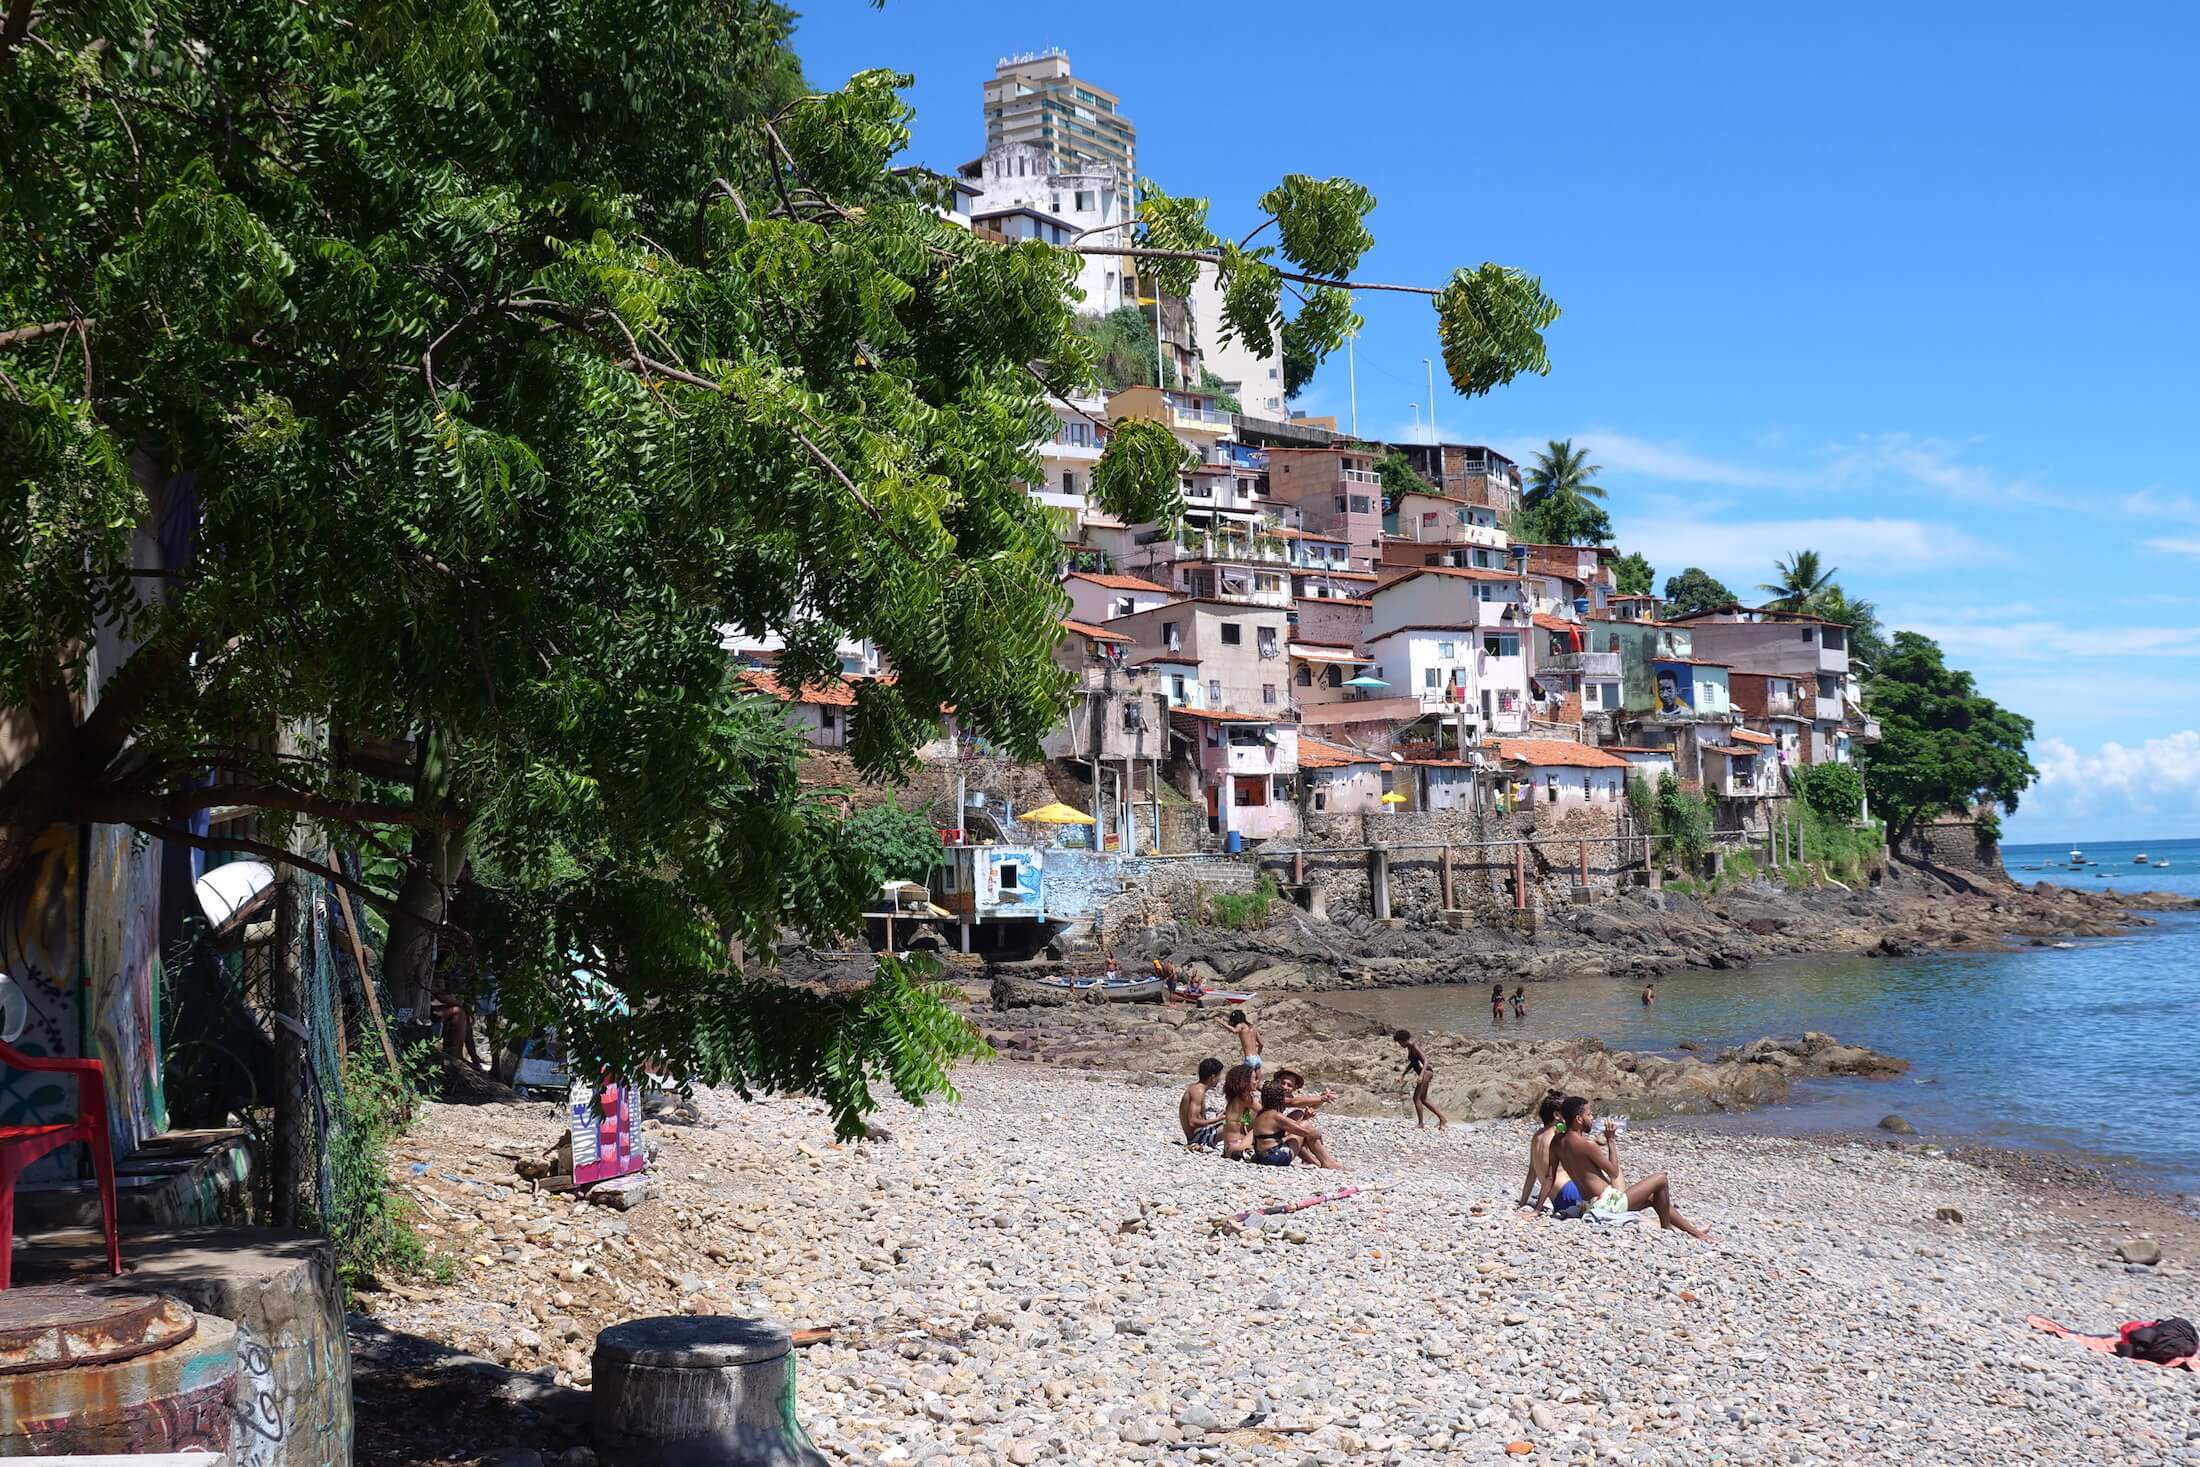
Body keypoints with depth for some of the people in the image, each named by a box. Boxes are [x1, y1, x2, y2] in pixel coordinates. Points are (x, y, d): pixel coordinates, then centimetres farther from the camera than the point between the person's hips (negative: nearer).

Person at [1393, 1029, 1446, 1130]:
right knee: (1423, 1099, 16)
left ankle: (1421, 1124, 1)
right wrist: (1404, 1073, 28)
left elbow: (1425, 1060, -26)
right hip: (1424, 1074, 10)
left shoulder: (1415, 1047, -18)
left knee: (1416, 1098, -6)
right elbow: (1412, 1062, 27)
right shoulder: (1410, 1047, 12)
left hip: (1425, 1073, -10)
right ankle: (1442, 1119, 18)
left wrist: (1421, 1075, -36)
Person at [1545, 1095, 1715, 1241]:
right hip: (1610, 1202, -9)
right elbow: (1614, 1172, -11)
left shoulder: (1558, 1142, 2)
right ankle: (1667, 1231, 18)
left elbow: (1549, 1177, 1)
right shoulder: (1585, 1145, -23)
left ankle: (1695, 1231, 31)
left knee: (1653, 1198, 24)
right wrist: (1611, 1140, -4)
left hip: (1593, 1204, 9)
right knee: (1661, 1179, 1)